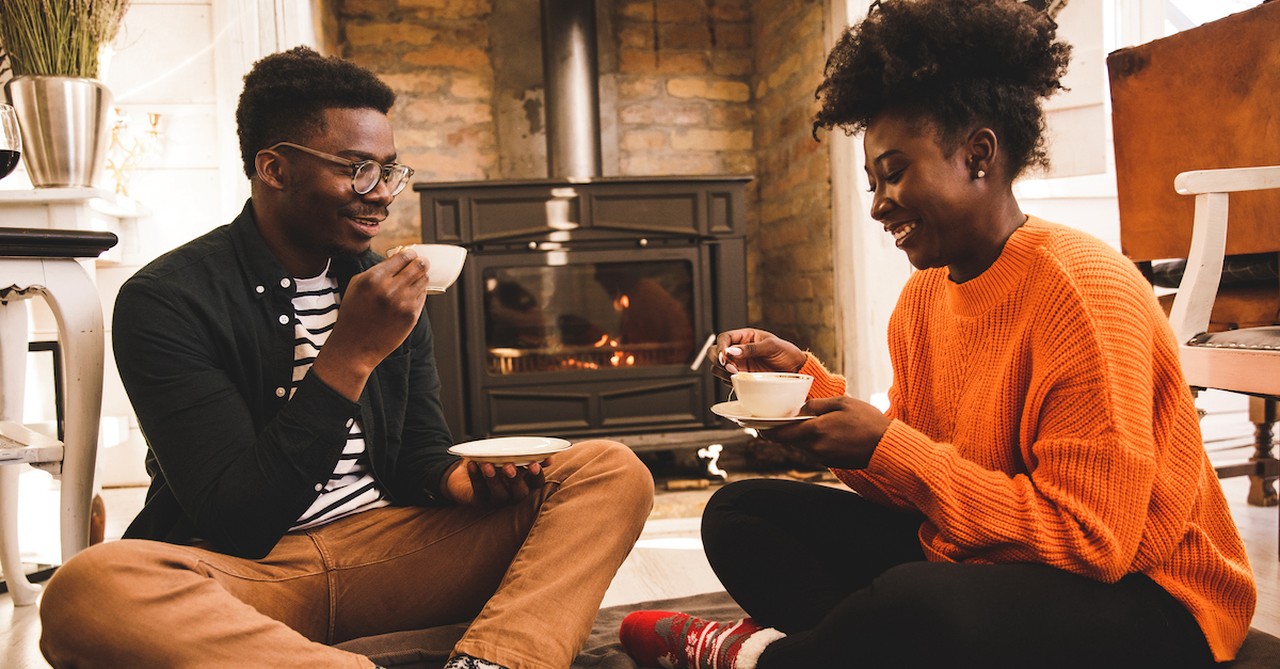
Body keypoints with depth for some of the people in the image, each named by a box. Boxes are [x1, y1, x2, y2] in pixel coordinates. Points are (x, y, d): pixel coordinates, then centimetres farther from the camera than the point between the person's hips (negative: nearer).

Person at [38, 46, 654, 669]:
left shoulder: (391, 288, 8)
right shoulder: (166, 299, -9)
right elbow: (238, 520, -16)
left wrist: (466, 478, -11)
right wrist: (351, 354, -21)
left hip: (386, 549, 5)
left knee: (614, 472, -12)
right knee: (89, 588, -38)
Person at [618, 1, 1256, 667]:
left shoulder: (1083, 289, -20)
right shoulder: (924, 294, 4)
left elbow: (1089, 539, -23)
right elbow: (912, 482, 5)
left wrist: (887, 446, -25)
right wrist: (807, 377, -6)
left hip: (1132, 596, -7)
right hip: (961, 557, 8)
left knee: (914, 602, -38)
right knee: (739, 512, 3)